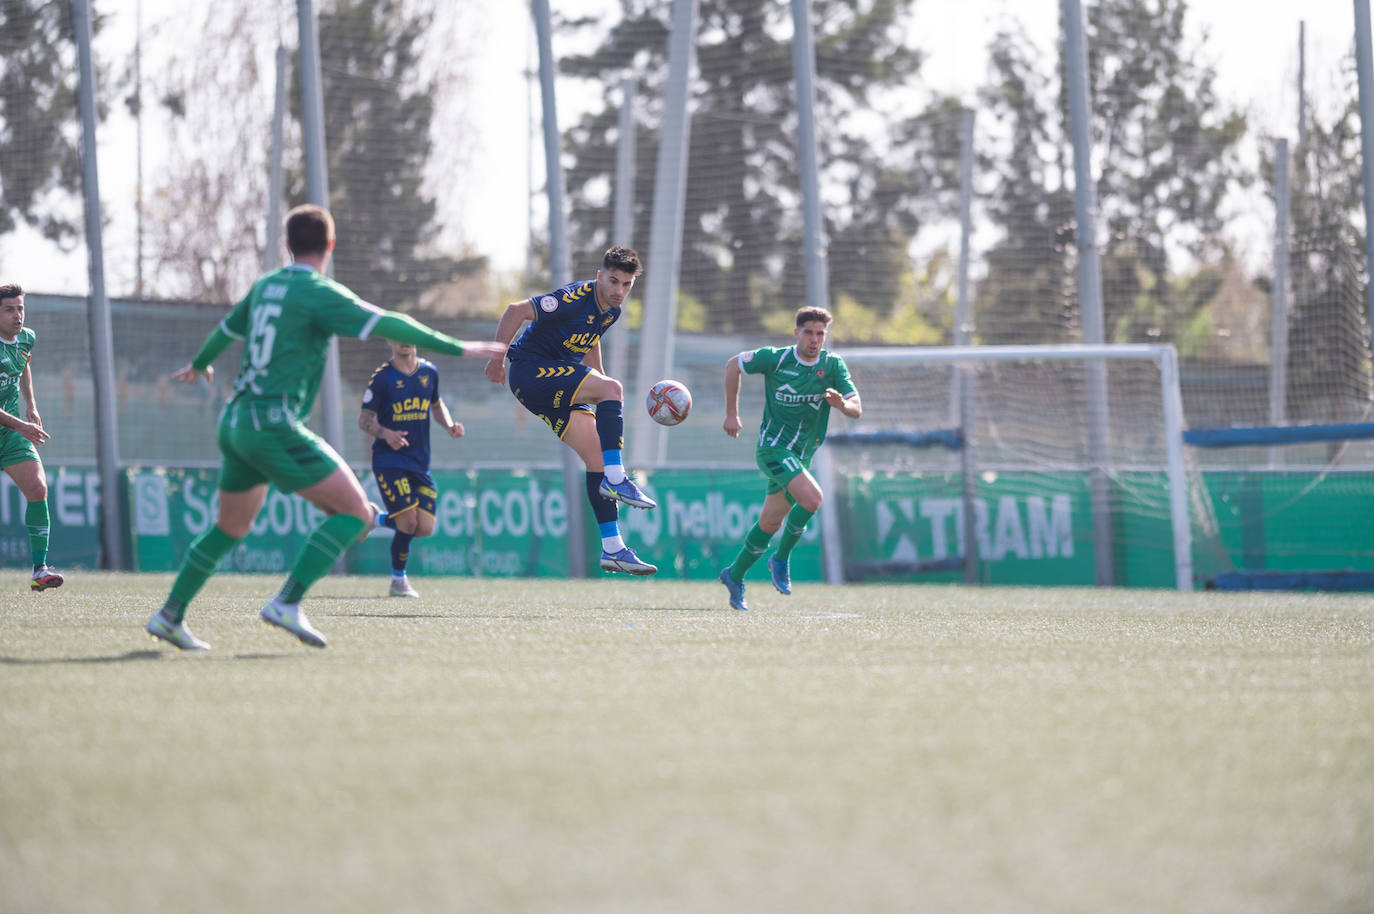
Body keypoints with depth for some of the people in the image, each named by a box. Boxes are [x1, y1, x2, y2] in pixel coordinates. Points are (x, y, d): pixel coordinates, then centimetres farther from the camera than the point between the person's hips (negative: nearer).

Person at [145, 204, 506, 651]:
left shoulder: (264, 287, 16)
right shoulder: (319, 293, -8)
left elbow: (227, 328, 34)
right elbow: (387, 325, -16)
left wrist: (200, 364, 55)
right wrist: (458, 348, -12)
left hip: (235, 422, 8)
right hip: (274, 424, -8)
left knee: (231, 528, 24)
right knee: (355, 512, -8)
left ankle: (170, 615, 25)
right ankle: (287, 602, -17)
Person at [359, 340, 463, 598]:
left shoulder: (429, 372, 7)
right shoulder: (382, 376, -8)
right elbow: (364, 419, -5)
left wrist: (449, 426, 4)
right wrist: (385, 433, -25)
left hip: (420, 462, 5)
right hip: (388, 460, -5)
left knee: (425, 528, -3)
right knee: (409, 522, -15)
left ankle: (379, 519, 27)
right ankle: (398, 580, 7)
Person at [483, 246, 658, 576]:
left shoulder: (611, 310, 6)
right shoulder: (575, 299, -21)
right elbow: (516, 310, -21)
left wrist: (601, 385, 27)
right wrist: (497, 357, -17)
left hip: (558, 385, 9)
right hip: (530, 372, -9)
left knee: (596, 456, -1)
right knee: (613, 388, -27)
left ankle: (612, 548, -2)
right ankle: (615, 480, -27)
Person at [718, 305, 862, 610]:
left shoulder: (833, 365, -3)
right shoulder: (775, 359, -10)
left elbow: (857, 409, -8)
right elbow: (734, 364, 5)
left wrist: (843, 404, -32)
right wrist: (731, 413, 5)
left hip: (801, 456, 5)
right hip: (773, 445, -5)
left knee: (770, 523, 12)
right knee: (812, 497, -26)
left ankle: (735, 576, 32)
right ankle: (781, 559, -7)